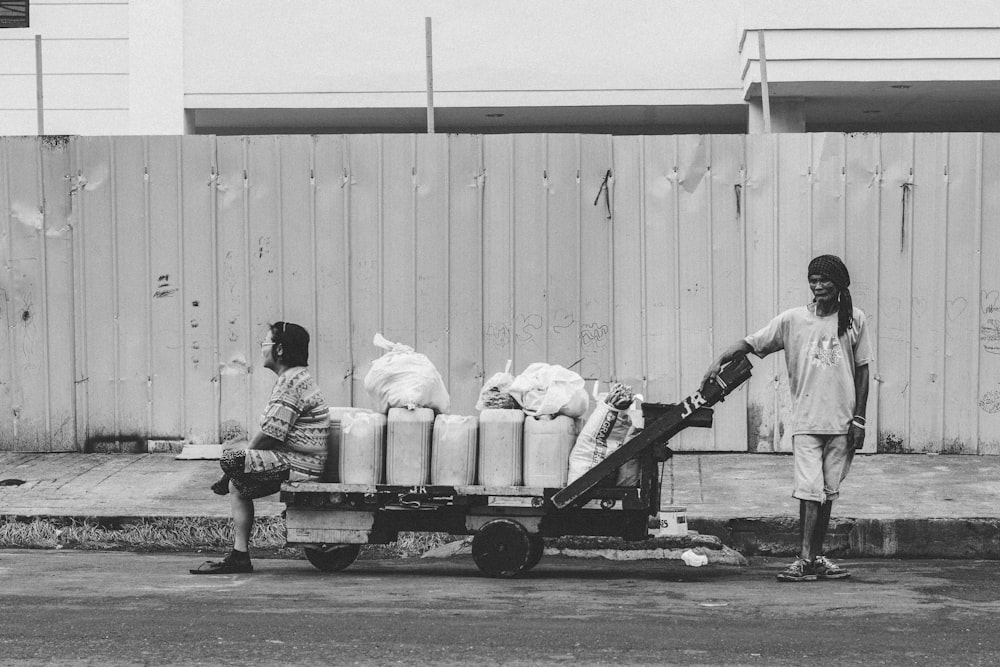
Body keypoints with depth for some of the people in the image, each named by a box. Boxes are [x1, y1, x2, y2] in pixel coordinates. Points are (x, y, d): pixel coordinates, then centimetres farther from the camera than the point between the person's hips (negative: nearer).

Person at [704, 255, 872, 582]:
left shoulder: (853, 319, 3)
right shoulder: (792, 319, 1)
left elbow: (862, 370, 6)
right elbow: (751, 342, 0)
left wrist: (859, 419, 3)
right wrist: (720, 360, -18)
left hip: (841, 420, 1)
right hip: (806, 420, -1)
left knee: (828, 491, 8)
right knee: (810, 489, -10)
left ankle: (816, 557, 16)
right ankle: (806, 560, -11)